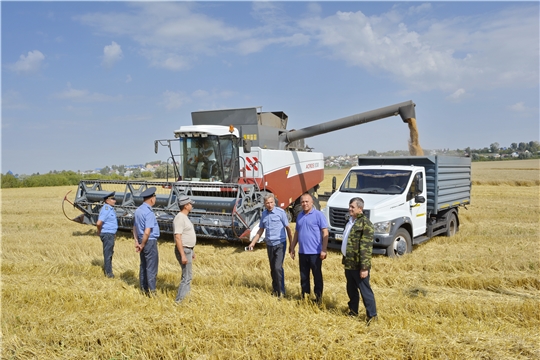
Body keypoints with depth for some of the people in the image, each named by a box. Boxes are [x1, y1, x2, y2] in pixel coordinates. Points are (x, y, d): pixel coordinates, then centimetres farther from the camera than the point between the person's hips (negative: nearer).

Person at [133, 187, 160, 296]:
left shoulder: (138, 210, 7)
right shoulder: (149, 213, -21)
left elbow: (135, 227, 13)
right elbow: (147, 232, -25)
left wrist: (137, 241, 9)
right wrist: (142, 245, -13)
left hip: (142, 241, 9)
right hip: (150, 242, -9)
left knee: (143, 266, 15)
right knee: (151, 267, -1)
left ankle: (144, 289, 24)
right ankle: (152, 291, 4)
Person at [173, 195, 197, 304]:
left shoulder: (185, 217, 13)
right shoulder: (180, 218, -19)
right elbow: (178, 237, -25)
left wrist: (192, 250, 23)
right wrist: (183, 255, -27)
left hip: (188, 249, 10)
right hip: (183, 250, -10)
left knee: (187, 275, 17)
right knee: (187, 276, -7)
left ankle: (186, 297, 27)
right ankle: (179, 299, -1)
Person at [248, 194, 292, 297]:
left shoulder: (280, 212, -8)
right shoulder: (264, 214, 7)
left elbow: (288, 228, -4)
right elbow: (260, 230, 15)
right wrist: (252, 243, 8)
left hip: (280, 244, -5)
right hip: (269, 245, 5)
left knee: (278, 267, -15)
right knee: (272, 269, 12)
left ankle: (281, 292, -6)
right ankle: (275, 290, 25)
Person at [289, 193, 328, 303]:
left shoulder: (318, 215, -8)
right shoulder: (299, 215, 11)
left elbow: (325, 233, -11)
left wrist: (324, 250, -16)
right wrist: (292, 248, 15)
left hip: (315, 252, -6)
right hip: (302, 252, 6)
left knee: (317, 276, 6)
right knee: (303, 276, 13)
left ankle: (318, 298, 17)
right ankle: (304, 297, 25)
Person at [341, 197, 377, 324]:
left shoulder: (365, 223, -16)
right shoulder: (351, 221, 13)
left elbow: (366, 248, -20)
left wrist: (364, 267, -23)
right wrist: (344, 258, 21)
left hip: (358, 265, -9)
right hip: (349, 263, 9)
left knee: (365, 290, -1)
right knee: (351, 289, 19)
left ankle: (372, 315, 9)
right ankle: (353, 310, 34)